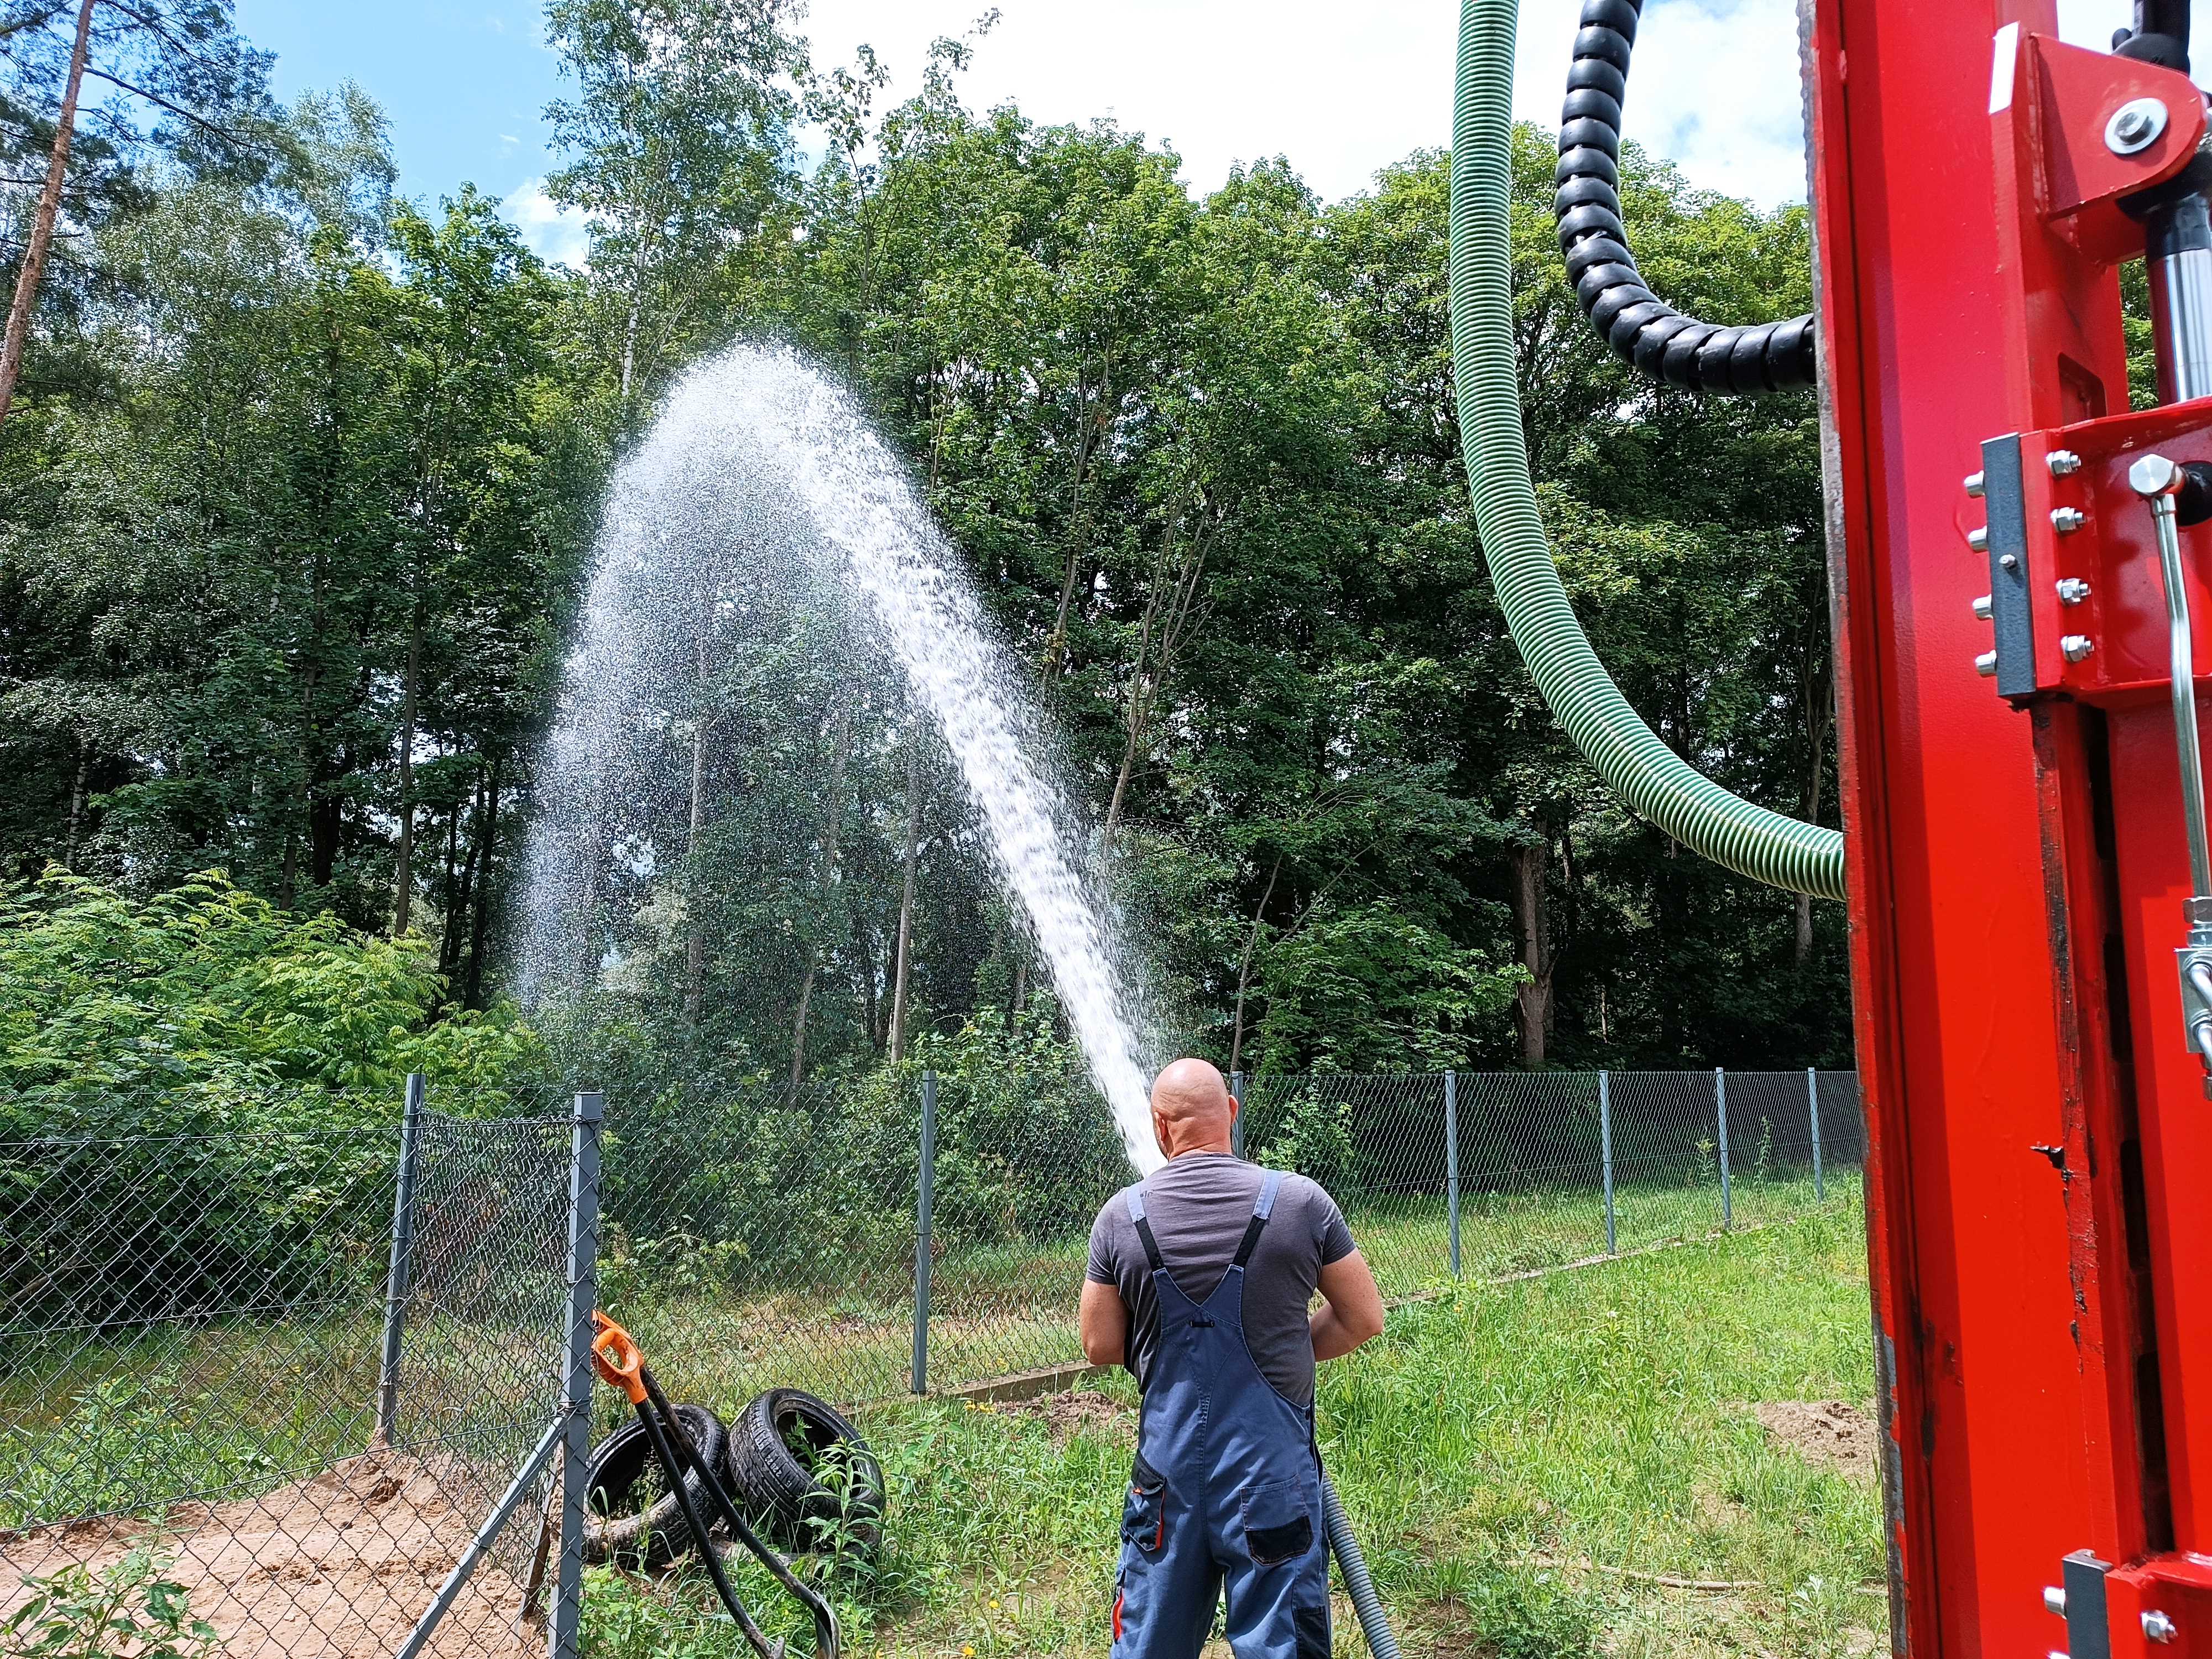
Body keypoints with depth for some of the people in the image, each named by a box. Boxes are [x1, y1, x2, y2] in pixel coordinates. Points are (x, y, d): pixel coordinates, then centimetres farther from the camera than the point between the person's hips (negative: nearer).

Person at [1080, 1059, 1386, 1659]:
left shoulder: (1121, 1216, -6)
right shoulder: (1301, 1202, -9)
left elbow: (1101, 1347, 1)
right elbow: (1364, 1319, 0)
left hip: (1169, 1463, 2)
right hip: (1274, 1468, -1)